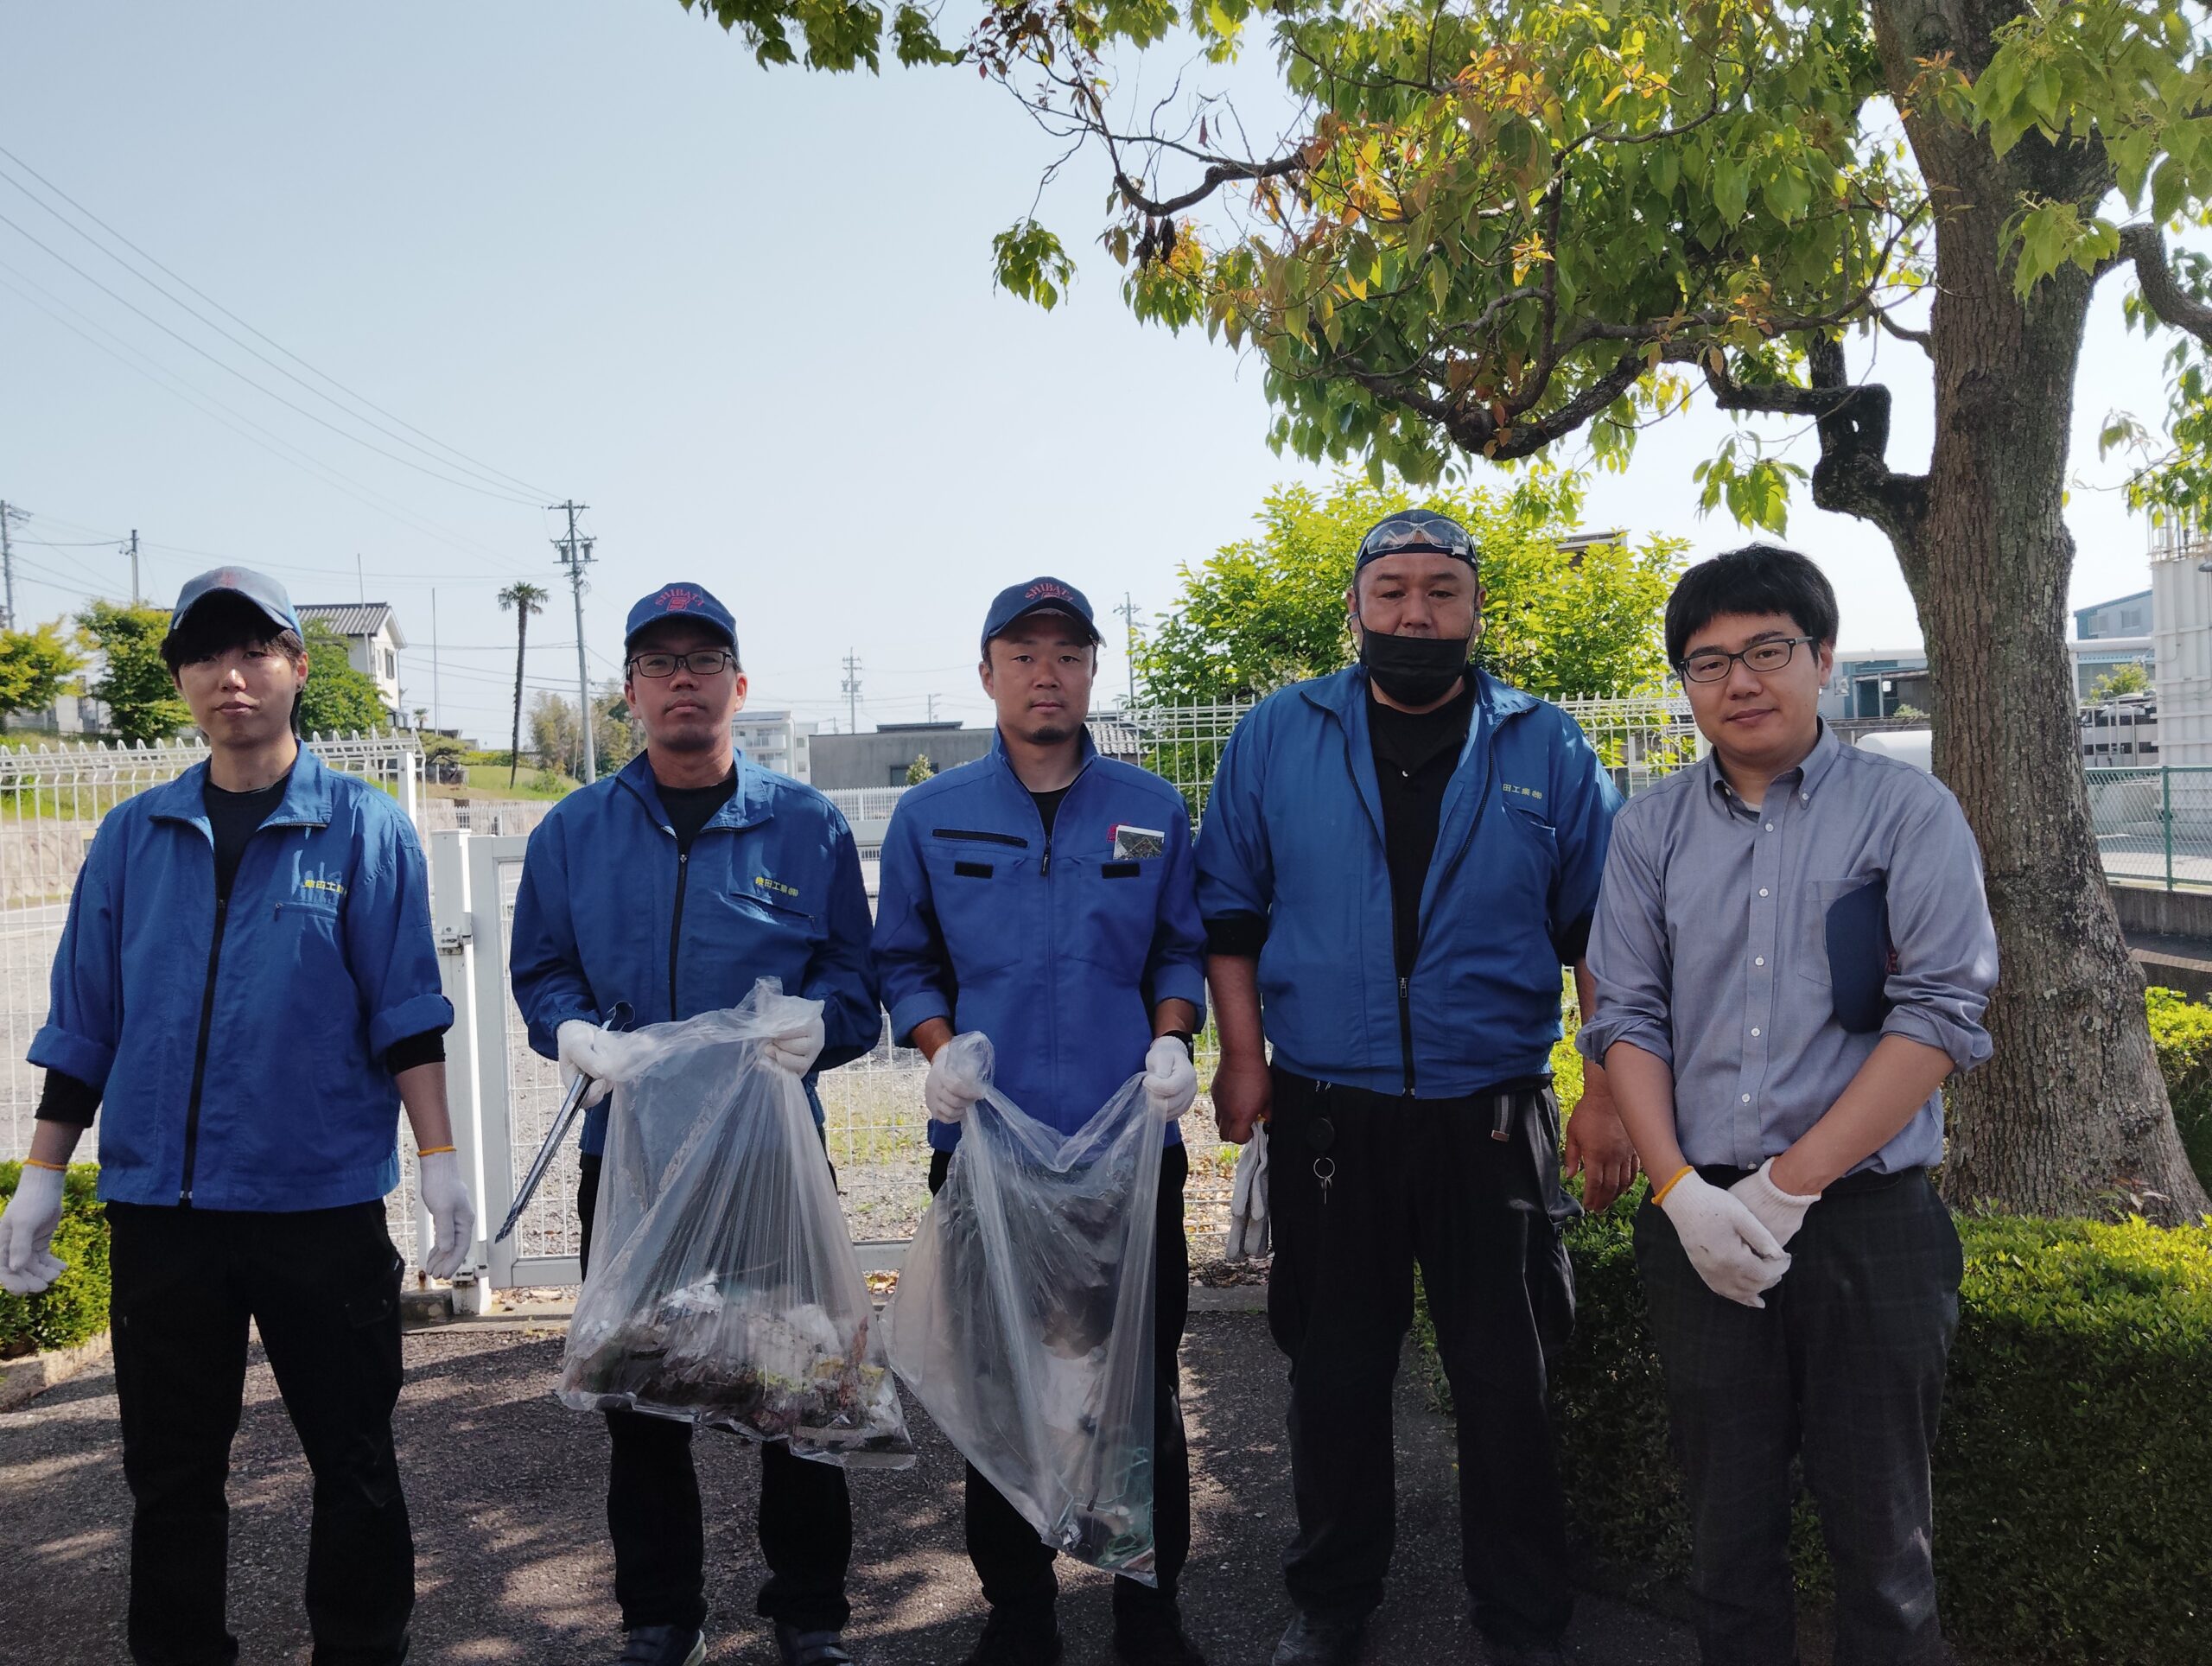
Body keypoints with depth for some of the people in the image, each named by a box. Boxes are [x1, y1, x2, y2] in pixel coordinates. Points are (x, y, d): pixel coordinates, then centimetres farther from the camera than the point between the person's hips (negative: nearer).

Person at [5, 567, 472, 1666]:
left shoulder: (364, 827, -1)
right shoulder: (133, 836, 7)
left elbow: (406, 1011, -4)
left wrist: (441, 1161, -9)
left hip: (322, 1199, -2)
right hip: (157, 1203, 3)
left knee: (353, 1462, 8)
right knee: (169, 1472, 13)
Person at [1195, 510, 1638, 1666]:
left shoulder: (1545, 750, 2)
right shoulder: (1277, 738, 3)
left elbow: (1603, 933, 4)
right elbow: (1229, 911, 6)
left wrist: (1608, 1096, -1)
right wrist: (1243, 1059, -2)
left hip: (1490, 1117, 0)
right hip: (1326, 1115, 1)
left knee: (1505, 1382, 9)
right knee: (1334, 1373, 13)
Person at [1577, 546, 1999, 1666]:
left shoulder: (1908, 812, -1)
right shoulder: (1652, 827, 8)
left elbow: (1941, 1016, -10)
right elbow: (1627, 1018, 4)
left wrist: (1788, 1184, -14)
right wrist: (1684, 1191, -10)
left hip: (1869, 1223, -2)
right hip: (1700, 1226, 2)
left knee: (1880, 1536, 9)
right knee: (1728, 1531, 13)